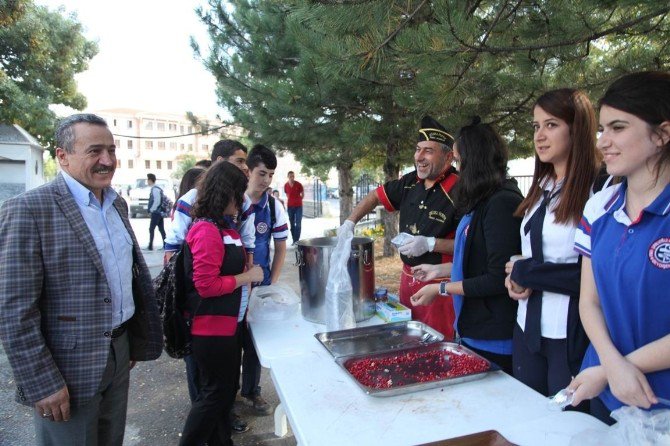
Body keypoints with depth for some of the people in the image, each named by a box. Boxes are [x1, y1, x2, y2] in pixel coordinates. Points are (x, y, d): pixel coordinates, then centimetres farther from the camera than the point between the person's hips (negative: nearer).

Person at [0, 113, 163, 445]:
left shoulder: (118, 204, 6)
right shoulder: (28, 210, -16)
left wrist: (136, 340, 14)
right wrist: (42, 384, -16)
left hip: (119, 352, 7)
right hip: (68, 369, -6)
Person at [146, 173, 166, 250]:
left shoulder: (155, 189, -16)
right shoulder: (157, 188, 13)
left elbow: (157, 201, -22)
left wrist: (151, 210, -15)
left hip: (156, 213, -9)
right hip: (159, 212, 9)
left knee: (151, 229, -4)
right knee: (161, 229, 10)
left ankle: (150, 246, -1)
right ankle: (165, 245, 13)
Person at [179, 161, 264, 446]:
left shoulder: (224, 227, 9)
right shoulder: (207, 231, -21)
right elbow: (206, 285, -25)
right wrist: (248, 276, -18)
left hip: (227, 323, 10)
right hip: (211, 327, -10)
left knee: (226, 389, 23)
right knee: (215, 392, 6)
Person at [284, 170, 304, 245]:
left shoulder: (298, 184, -7)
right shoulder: (286, 185, 0)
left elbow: (302, 194, 6)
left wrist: (298, 200, 4)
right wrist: (291, 200, 8)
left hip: (298, 206, -3)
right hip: (290, 206, 3)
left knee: (298, 224, -7)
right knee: (292, 224, 6)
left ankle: (296, 240, -7)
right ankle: (294, 240, 13)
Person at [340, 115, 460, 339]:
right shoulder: (411, 182, 3)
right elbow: (377, 195, 17)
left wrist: (430, 244, -25)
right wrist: (350, 222, 8)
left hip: (438, 284, -7)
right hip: (408, 277, 7)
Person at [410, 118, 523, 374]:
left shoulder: (502, 204, -21)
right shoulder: (484, 202, 9)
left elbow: (497, 280, -22)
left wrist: (441, 289, -16)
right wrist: (440, 270, 16)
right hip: (474, 329, 9)